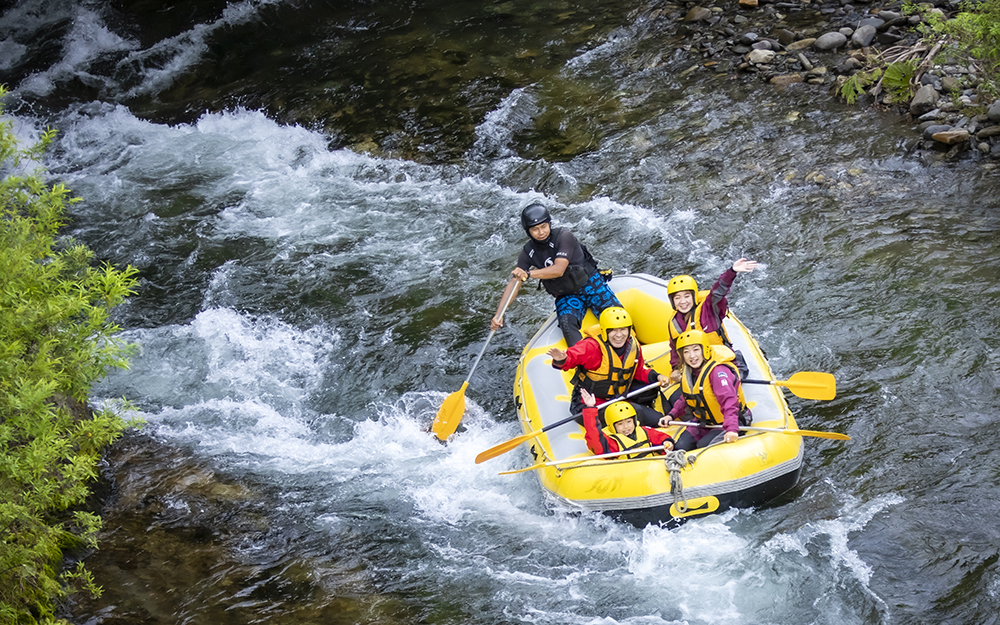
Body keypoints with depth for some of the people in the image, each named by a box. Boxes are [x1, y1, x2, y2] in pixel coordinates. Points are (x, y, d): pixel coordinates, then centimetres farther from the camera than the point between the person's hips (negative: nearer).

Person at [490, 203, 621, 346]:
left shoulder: (563, 236, -17)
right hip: (565, 296, 2)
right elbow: (514, 284, -5)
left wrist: (528, 274, -37)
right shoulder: (528, 253, -3)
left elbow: (559, 270, -27)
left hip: (590, 284, -2)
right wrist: (499, 314, -16)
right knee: (567, 324, -28)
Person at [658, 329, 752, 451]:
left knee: (704, 446, -25)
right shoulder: (687, 372, 1)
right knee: (681, 446, -10)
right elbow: (685, 400, 17)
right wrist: (671, 415, 1)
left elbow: (729, 402, -38)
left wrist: (732, 429, -50)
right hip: (705, 423, 7)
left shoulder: (718, 371, -27)